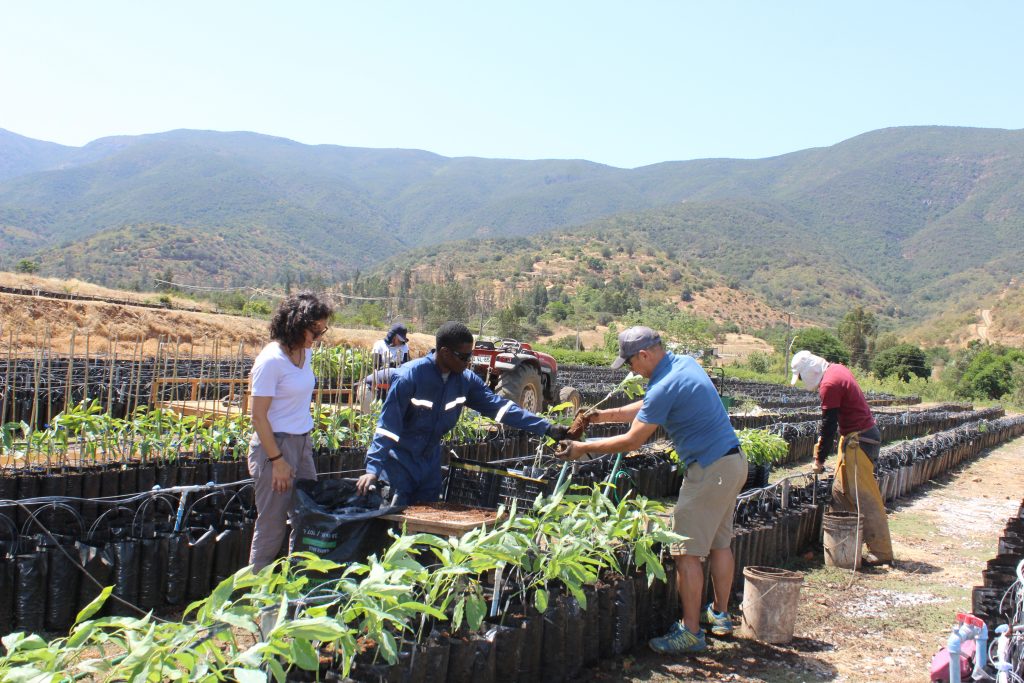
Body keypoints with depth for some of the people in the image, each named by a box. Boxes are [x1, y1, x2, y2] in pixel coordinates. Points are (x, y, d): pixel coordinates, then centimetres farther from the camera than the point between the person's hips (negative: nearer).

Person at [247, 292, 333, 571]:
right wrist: (278, 461, -17)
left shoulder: (305, 352, 6)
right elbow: (258, 416, -17)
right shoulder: (271, 360, -18)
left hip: (302, 443, 8)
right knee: (272, 524, 2)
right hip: (275, 445, -8)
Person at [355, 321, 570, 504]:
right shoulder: (410, 376, -23)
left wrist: (546, 428, -12)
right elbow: (388, 424, -24)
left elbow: (499, 406, -6)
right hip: (399, 461, -6)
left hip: (430, 462, 6)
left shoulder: (466, 380, -5)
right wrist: (373, 468, -30)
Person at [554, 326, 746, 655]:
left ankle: (691, 631, 3)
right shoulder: (685, 363, 8)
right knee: (719, 542, 19)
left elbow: (632, 441, -16)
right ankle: (720, 614, 31)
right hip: (734, 460, 10)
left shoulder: (665, 386, -21)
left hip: (710, 470, -10)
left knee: (687, 551, -3)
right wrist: (602, 415, 15)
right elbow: (647, 407, 19)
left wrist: (584, 448, -6)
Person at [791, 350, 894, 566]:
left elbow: (829, 425, -16)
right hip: (857, 436, 10)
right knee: (841, 491, 14)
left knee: (865, 497, -7)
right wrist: (820, 445, 15)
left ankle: (881, 552, -3)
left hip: (859, 439, -10)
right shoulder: (837, 370, 10)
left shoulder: (829, 384, -19)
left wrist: (819, 459, -7)